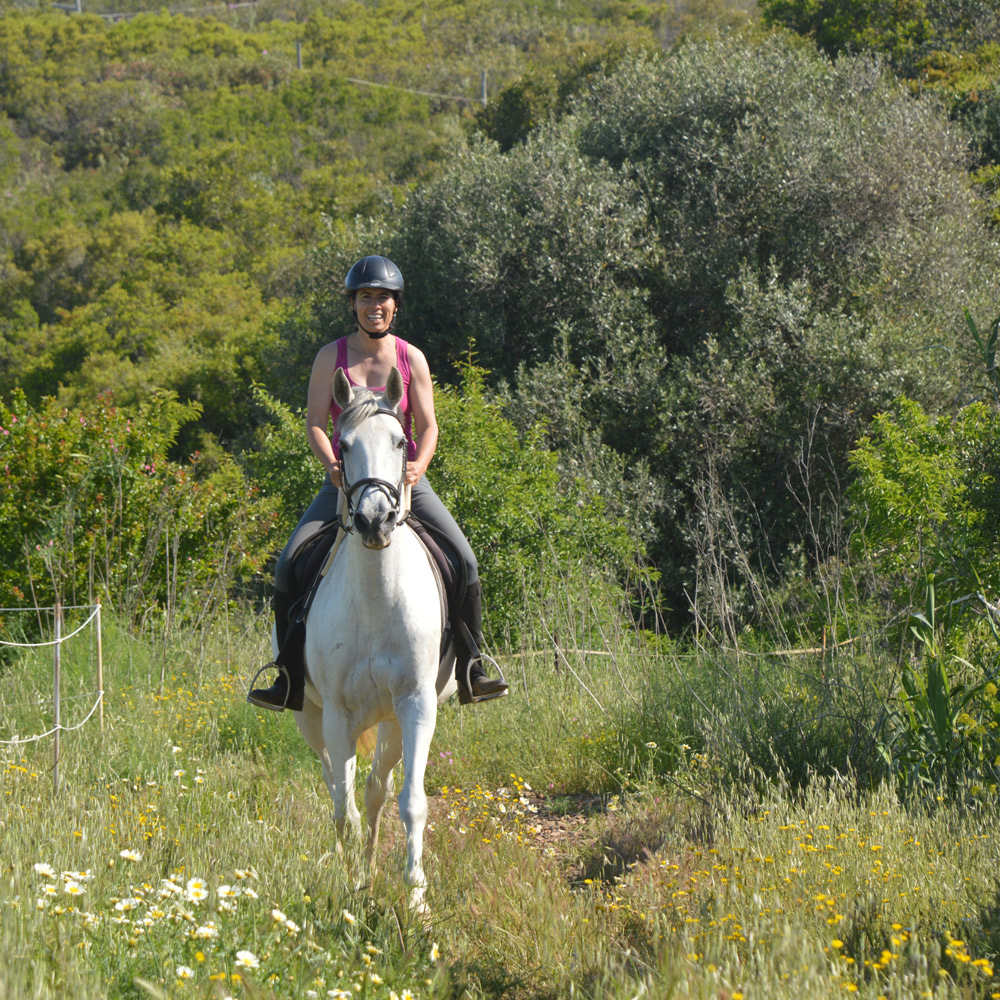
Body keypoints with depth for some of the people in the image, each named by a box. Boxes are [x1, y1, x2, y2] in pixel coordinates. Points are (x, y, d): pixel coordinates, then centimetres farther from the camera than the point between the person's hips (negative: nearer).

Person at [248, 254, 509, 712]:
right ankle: (290, 680, -7)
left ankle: (470, 672, -5)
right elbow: (314, 423, -4)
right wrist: (333, 465, -23)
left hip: (405, 480, 0)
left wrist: (418, 466, -21)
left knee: (464, 561, -16)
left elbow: (427, 426, 0)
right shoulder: (331, 357, 0)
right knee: (289, 565, -17)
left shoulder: (412, 359, 2)